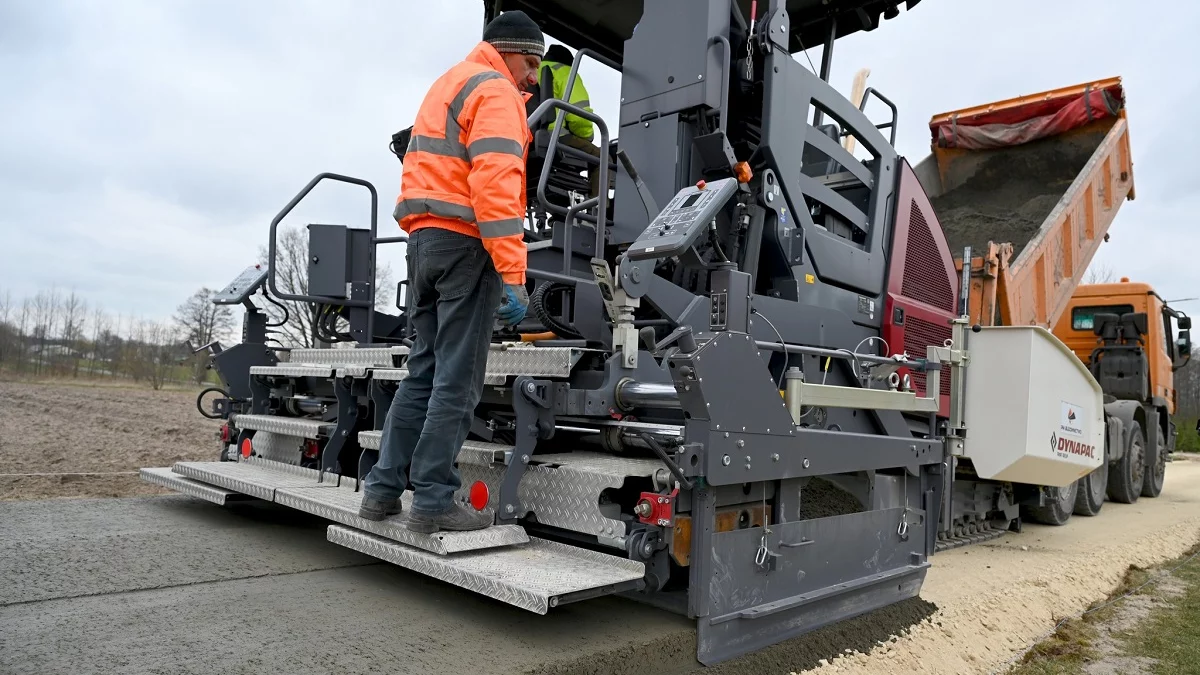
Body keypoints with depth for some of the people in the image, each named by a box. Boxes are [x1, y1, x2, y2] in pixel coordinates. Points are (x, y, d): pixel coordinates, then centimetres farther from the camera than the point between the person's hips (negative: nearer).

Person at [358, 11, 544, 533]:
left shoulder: (446, 85, 27)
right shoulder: (496, 92, -4)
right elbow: (495, 184, -18)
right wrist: (513, 274, -23)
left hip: (424, 237, 9)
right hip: (466, 242, -9)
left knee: (424, 371, 11)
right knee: (457, 381, -6)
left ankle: (383, 490, 13)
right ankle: (433, 501, -2)